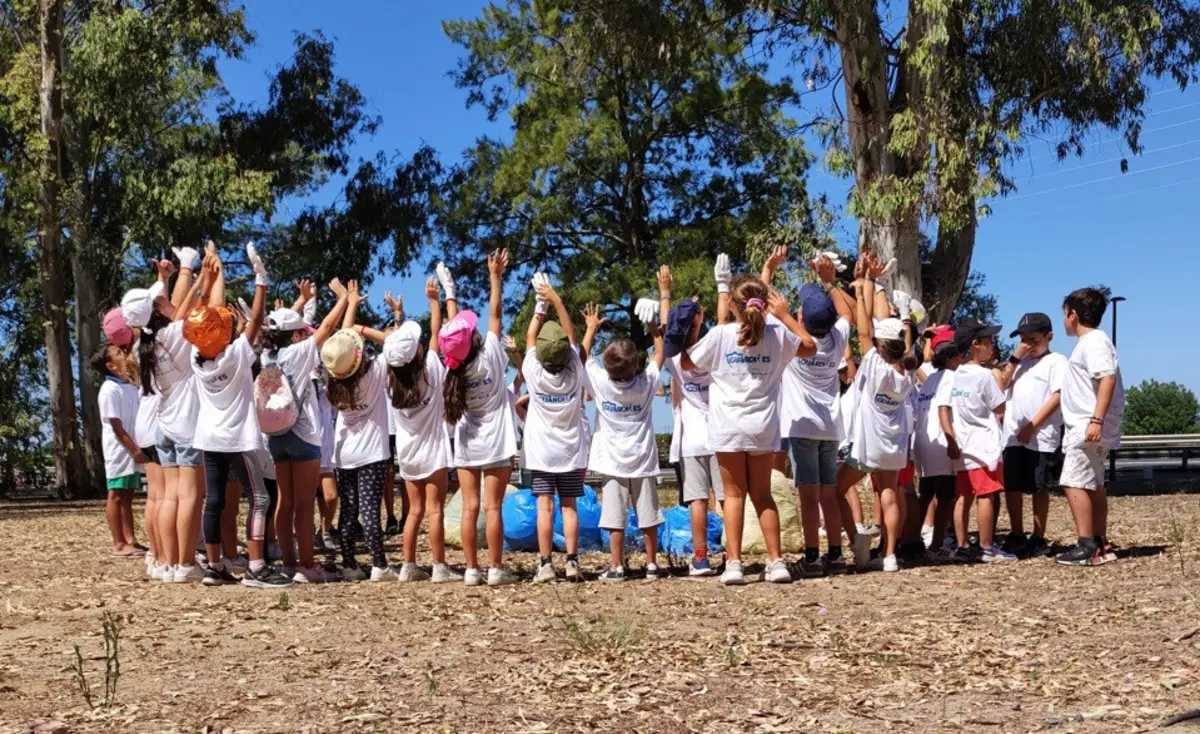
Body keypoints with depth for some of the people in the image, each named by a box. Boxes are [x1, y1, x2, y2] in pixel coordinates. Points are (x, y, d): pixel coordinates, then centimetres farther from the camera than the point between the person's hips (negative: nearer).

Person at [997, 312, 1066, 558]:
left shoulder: (1056, 361, -2)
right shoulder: (1021, 361, 18)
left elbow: (1058, 396, -11)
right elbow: (1001, 385, 9)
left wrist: (1033, 425, -16)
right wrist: (1015, 358, 0)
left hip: (1042, 436, -6)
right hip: (1013, 435, 6)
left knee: (1039, 487, 2)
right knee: (1011, 486, 7)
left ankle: (1038, 539, 10)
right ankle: (1017, 536, 18)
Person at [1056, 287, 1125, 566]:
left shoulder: (1094, 341, -12)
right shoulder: (1088, 342, 18)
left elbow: (1108, 378, -24)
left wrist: (1097, 420, -30)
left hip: (1089, 428, -11)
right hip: (1084, 427, 11)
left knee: (1074, 483, -14)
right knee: (1093, 484, 14)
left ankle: (1086, 546, -15)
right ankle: (1100, 544, 20)